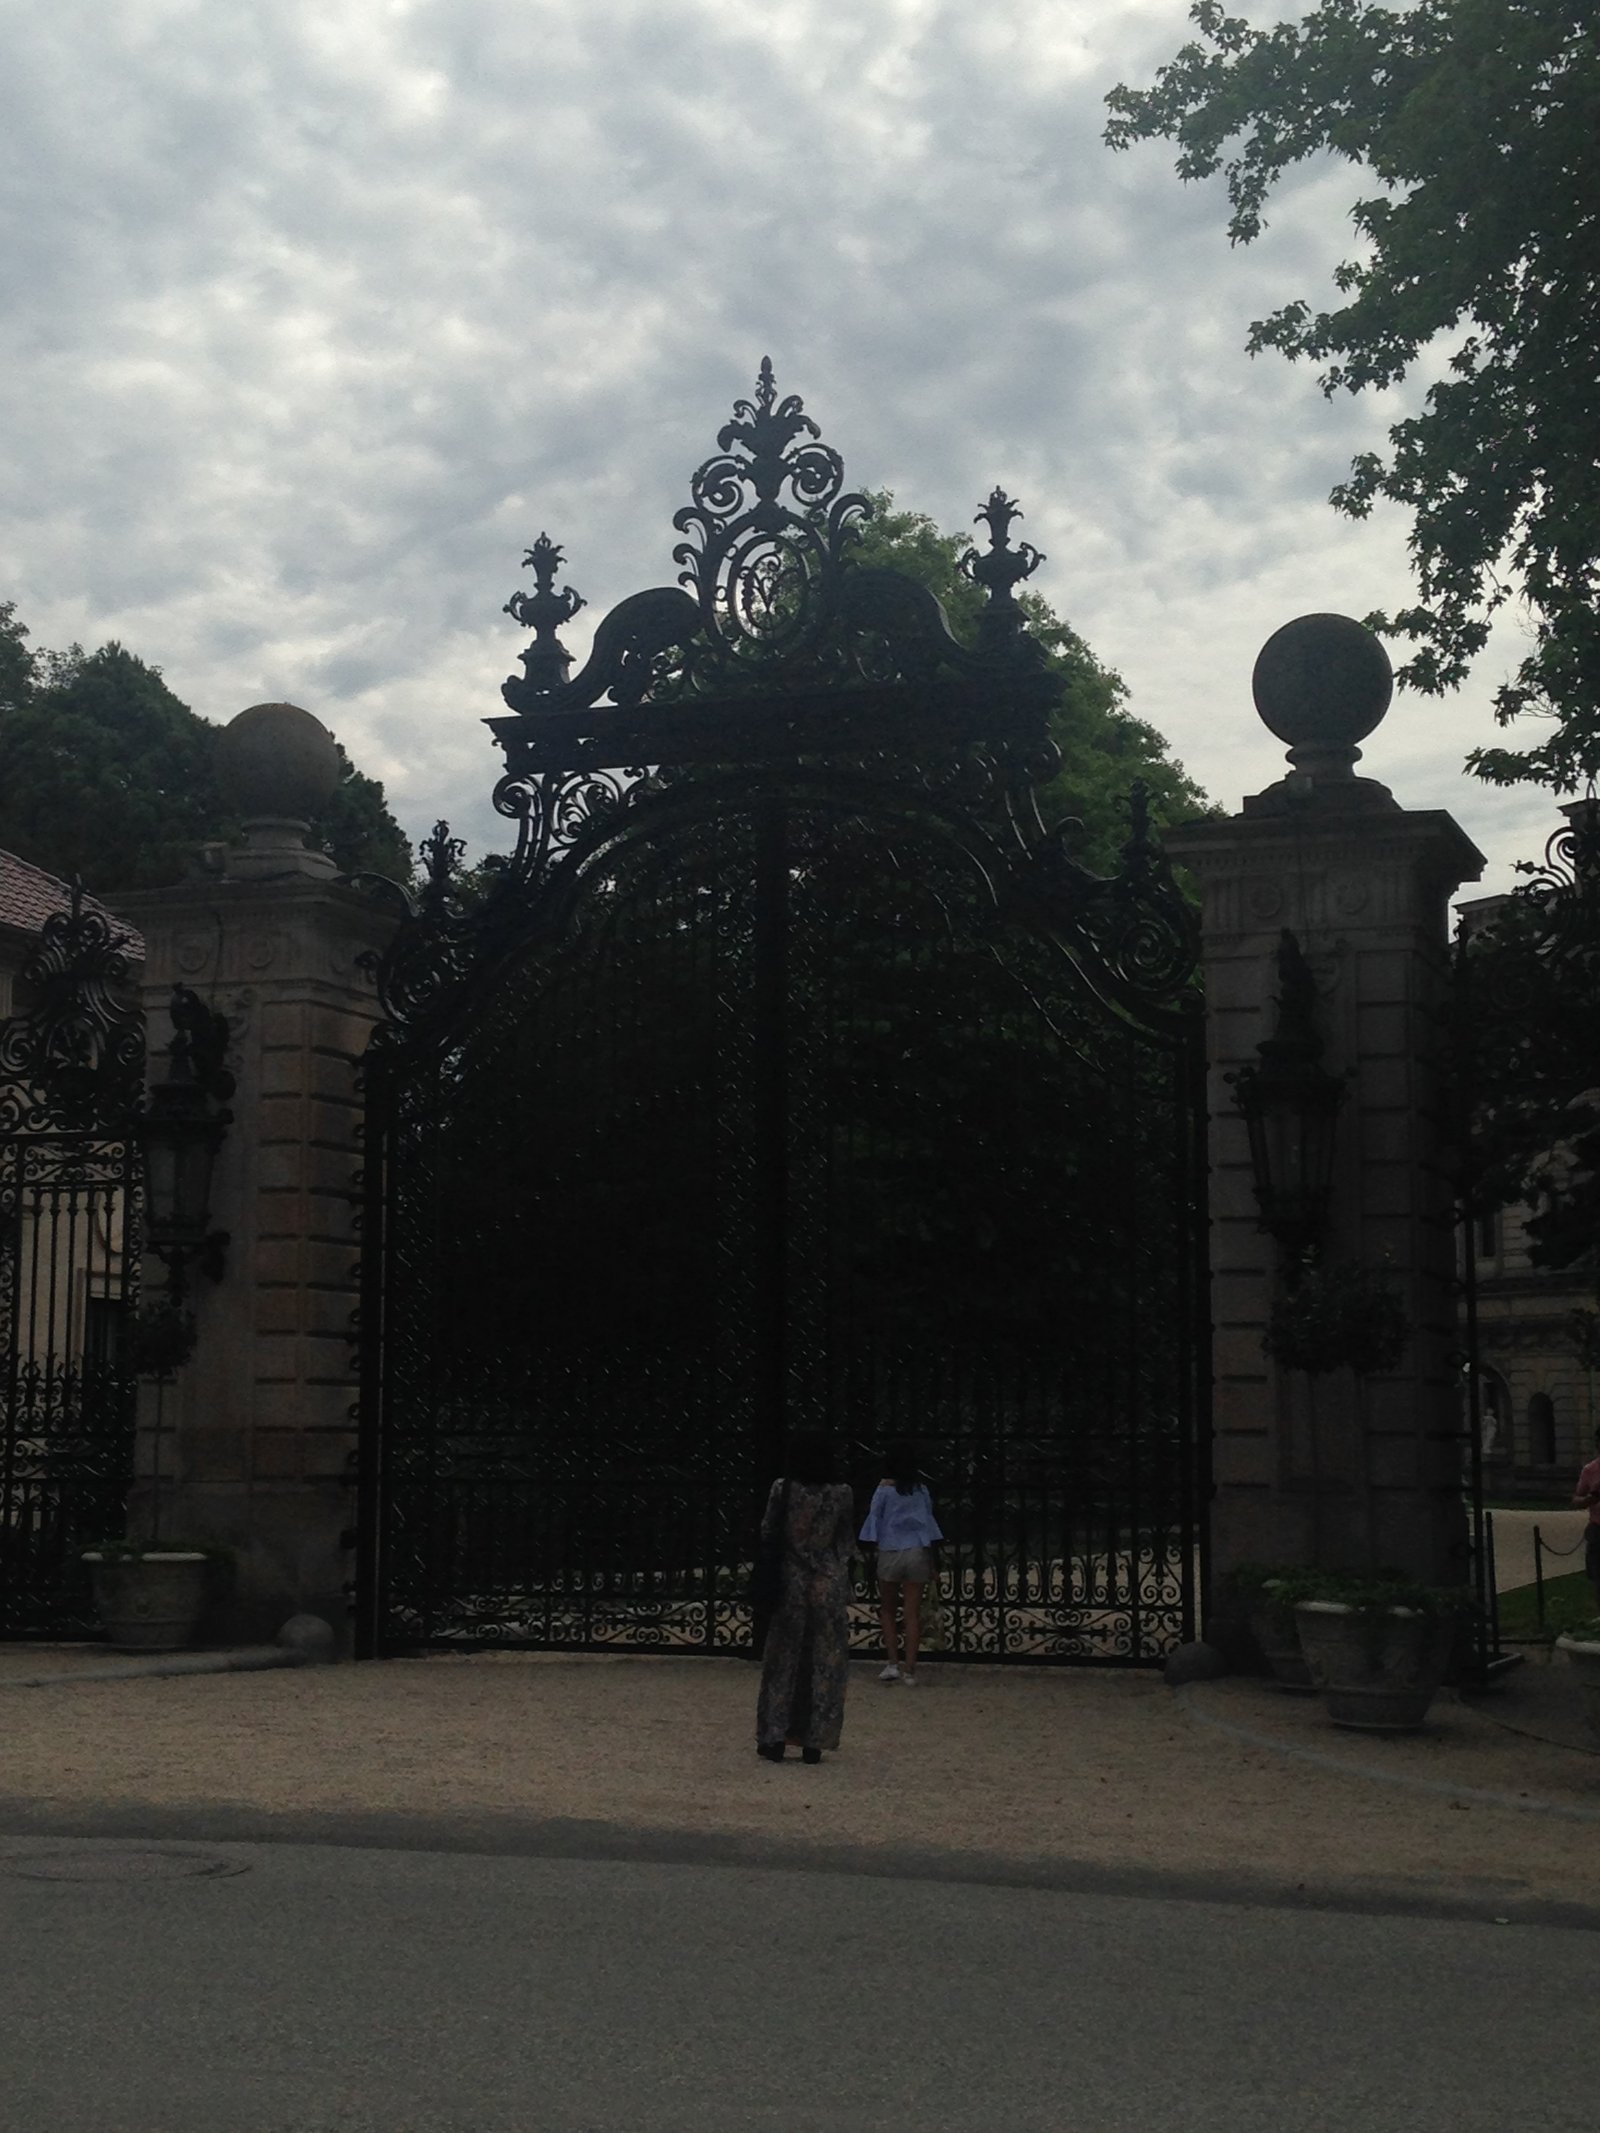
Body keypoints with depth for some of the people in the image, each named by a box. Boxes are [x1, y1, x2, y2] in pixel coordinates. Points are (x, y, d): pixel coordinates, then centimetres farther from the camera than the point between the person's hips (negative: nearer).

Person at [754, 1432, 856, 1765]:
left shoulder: (783, 1489, -8)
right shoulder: (842, 1494, -6)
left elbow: (767, 1534, -4)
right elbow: (846, 1542, 0)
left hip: (791, 1582, 0)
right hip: (831, 1585, 0)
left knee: (783, 1661, 9)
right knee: (825, 1664, 7)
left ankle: (774, 1738, 10)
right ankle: (813, 1742, 8)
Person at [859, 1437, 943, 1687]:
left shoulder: (884, 1490, -4)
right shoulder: (921, 1491, 4)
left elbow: (874, 1520, -3)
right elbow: (930, 1522, 8)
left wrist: (875, 1546, 10)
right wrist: (931, 1561, 14)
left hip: (890, 1553, -2)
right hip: (917, 1552, 2)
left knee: (888, 1610, 13)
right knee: (913, 1613, 3)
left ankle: (893, 1663, 2)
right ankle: (909, 1670, 0)